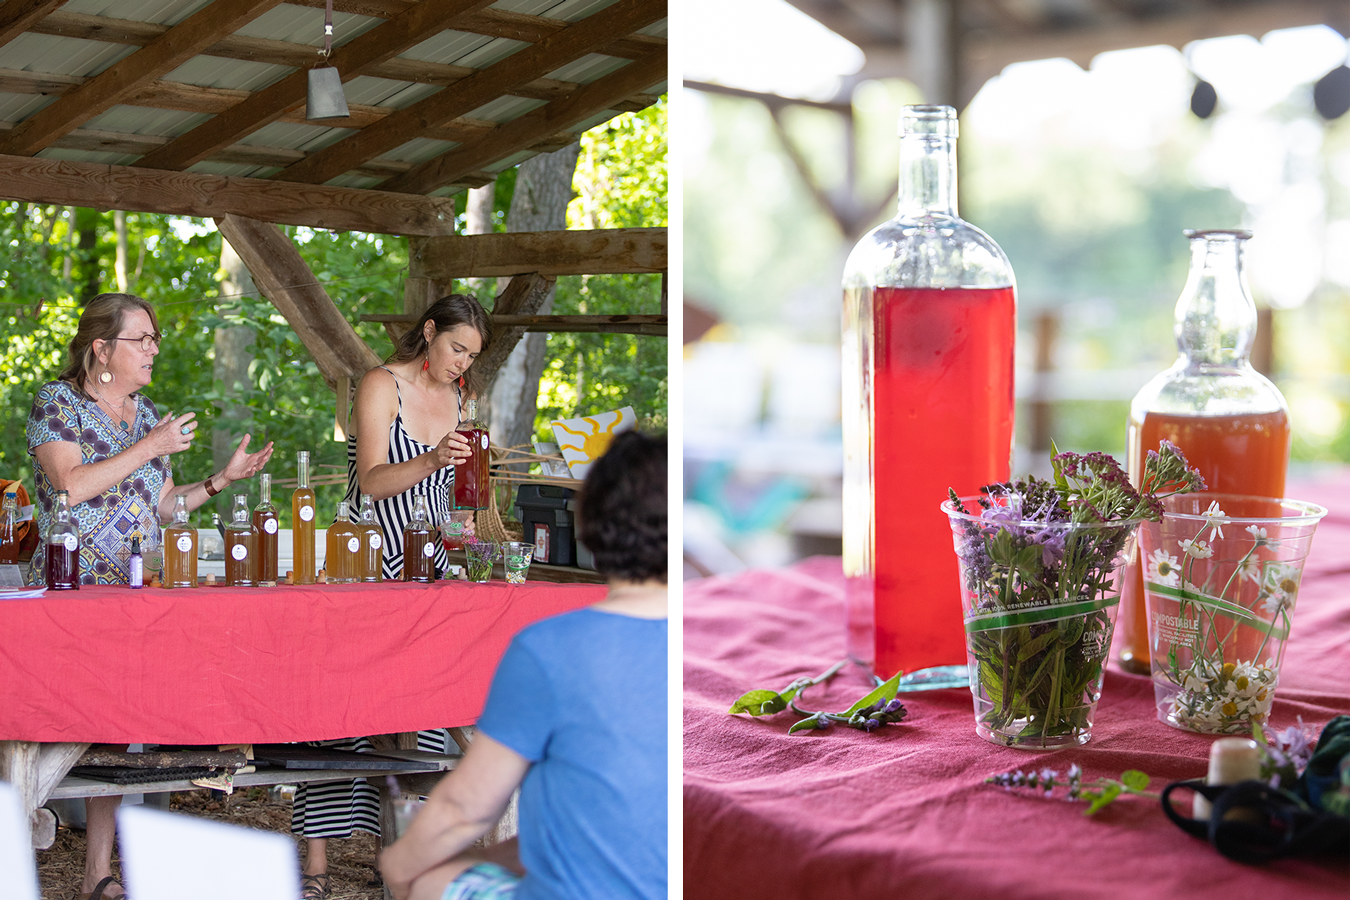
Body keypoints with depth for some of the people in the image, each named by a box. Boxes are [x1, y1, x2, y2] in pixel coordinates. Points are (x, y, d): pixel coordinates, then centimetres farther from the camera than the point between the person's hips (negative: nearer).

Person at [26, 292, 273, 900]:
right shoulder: (56, 403, -2)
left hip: (135, 593, 6)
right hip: (70, 592, -5)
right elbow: (70, 486, -16)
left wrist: (223, 479, 11)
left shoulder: (146, 413, 17)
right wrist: (150, 448, -14)